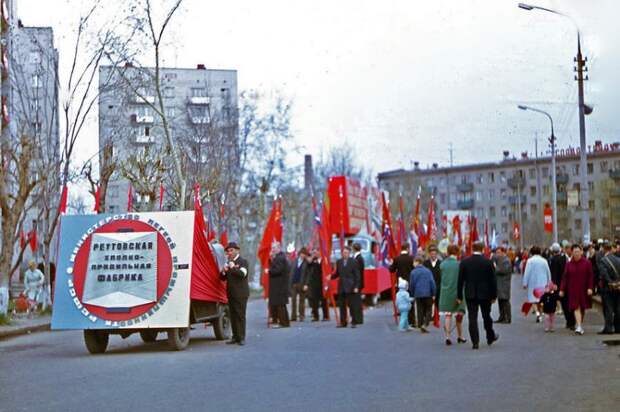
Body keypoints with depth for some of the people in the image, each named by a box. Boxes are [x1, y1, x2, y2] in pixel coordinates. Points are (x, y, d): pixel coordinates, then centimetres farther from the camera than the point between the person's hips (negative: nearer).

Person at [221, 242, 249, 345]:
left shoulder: (243, 262, -3)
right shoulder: (229, 262, 18)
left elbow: (242, 274, -20)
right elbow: (223, 278, 18)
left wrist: (233, 267, -17)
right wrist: (224, 271, -2)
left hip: (240, 293, -7)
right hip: (231, 293, 7)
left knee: (240, 315, -7)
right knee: (233, 316, 7)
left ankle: (241, 338, -6)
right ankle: (235, 337, 12)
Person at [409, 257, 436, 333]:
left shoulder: (413, 272, -1)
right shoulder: (428, 271, 1)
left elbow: (411, 284, 2)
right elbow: (432, 282, -3)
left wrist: (412, 294, 16)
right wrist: (433, 294, 3)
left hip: (418, 295, 1)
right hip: (428, 294, 0)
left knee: (420, 311, 10)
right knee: (428, 310, 6)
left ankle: (421, 326, 10)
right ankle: (425, 325, -12)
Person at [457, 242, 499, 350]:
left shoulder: (464, 262, -4)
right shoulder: (488, 262, -6)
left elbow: (460, 280, -2)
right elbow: (493, 280, -4)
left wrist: (459, 296, 3)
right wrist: (494, 295, 4)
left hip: (470, 294, 0)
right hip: (485, 294, 0)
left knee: (472, 317, 1)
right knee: (486, 316, 16)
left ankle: (475, 342, -5)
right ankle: (490, 337, 32)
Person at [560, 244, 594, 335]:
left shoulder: (587, 263, -2)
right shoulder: (569, 264, 2)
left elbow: (591, 276, -2)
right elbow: (565, 277, 3)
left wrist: (590, 288, -12)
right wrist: (562, 289, -1)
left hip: (584, 289, 0)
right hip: (573, 289, 0)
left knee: (583, 308, 10)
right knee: (576, 307, -10)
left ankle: (580, 324, 27)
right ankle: (579, 327, -15)